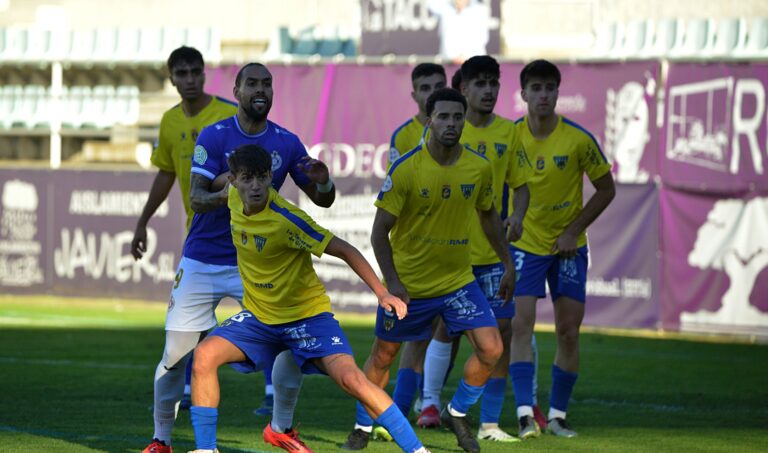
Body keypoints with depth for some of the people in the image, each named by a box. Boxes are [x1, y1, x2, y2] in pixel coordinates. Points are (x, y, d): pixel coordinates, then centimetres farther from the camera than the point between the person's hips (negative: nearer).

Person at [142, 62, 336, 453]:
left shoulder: (287, 143, 0)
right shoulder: (214, 136, -9)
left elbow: (322, 200, 5)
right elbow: (195, 197, -17)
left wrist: (323, 182, -20)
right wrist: (222, 196, -39)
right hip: (202, 263, -2)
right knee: (176, 355, -1)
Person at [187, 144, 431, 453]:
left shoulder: (286, 219, -25)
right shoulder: (235, 198, -8)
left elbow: (344, 250, -21)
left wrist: (383, 294, -28)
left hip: (307, 314, -5)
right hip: (258, 316, 6)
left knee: (350, 378, -24)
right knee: (205, 355, -17)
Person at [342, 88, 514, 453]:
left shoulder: (480, 169, -5)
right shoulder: (405, 169, -17)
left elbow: (488, 215, 14)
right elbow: (380, 230, -12)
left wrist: (507, 264, 14)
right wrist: (392, 282, -20)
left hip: (459, 281, 3)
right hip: (407, 283, -3)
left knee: (490, 349, -10)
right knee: (383, 354, 9)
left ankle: (457, 414, 14)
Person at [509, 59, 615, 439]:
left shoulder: (578, 139, -11)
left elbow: (606, 189, -1)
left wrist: (574, 230, -8)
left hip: (569, 246, 0)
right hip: (525, 243, 0)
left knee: (568, 332, 1)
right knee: (521, 324, -14)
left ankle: (557, 415, 14)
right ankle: (525, 414, -17)